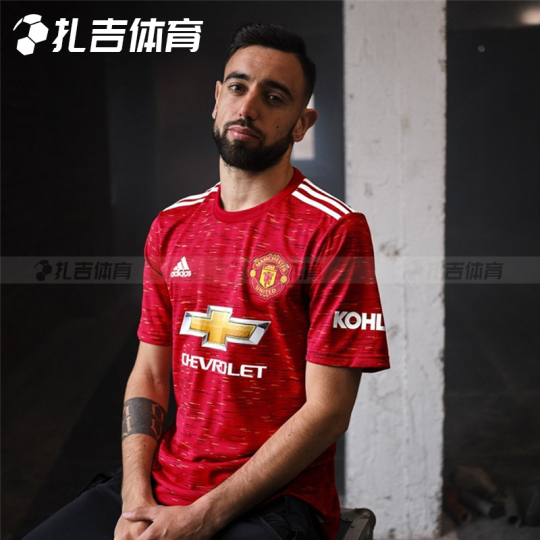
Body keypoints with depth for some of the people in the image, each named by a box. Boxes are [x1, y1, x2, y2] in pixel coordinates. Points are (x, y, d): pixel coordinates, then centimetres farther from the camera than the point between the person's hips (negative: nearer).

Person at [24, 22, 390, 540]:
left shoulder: (333, 230, -10)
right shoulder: (171, 226, 9)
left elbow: (327, 409, -13)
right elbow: (149, 374, 9)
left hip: (273, 498, -4)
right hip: (161, 483, 5)